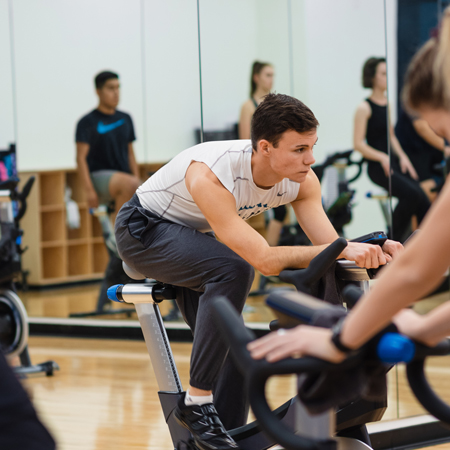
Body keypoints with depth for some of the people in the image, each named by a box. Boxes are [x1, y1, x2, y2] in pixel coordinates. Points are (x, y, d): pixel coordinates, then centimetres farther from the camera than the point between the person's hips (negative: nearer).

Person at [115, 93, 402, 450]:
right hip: (144, 232, -7)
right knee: (233, 269, -32)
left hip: (189, 240, 7)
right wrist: (344, 250, -53)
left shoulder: (300, 179, -19)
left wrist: (374, 251, -44)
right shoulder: (210, 176, -40)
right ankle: (197, 402, -25)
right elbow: (264, 259, -45)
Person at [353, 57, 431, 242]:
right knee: (411, 194, -26)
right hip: (377, 166, -7)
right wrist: (382, 158, -21)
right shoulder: (364, 108, -7)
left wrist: (402, 156, 7)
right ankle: (393, 239, -10)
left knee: (423, 202, -13)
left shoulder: (388, 104, 14)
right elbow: (358, 144, -10)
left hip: (394, 163, 7)